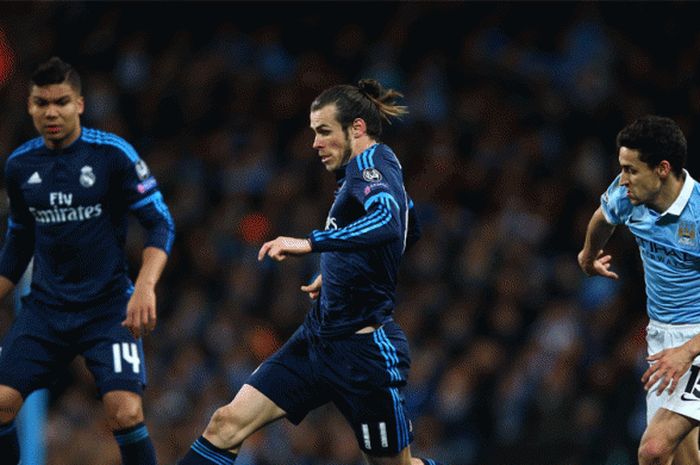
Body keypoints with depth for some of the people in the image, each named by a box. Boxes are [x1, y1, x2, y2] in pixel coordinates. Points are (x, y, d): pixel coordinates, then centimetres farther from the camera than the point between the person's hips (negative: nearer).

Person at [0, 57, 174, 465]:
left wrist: (145, 285, -24)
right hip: (45, 307, 4)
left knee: (125, 413, -19)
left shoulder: (113, 153, -9)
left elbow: (160, 222, -9)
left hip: (109, 307, -4)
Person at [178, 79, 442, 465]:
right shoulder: (367, 170, 13)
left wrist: (310, 243, -42)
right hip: (317, 339, 9)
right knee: (227, 424, -3)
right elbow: (409, 232, 32)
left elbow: (388, 223, -37)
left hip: (363, 351, -9)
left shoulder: (372, 163, -15)